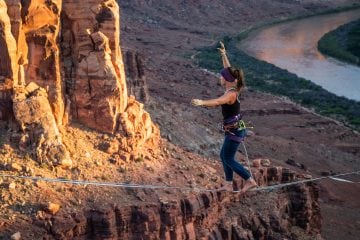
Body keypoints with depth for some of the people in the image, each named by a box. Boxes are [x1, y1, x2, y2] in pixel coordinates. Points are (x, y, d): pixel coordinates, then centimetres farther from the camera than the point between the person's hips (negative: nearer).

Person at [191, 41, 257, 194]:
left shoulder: (230, 94, -23)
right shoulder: (233, 89, 3)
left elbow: (217, 102, -44)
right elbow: (229, 70, 18)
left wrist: (201, 103, -59)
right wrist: (224, 55, 25)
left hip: (234, 130, -10)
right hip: (234, 129, 10)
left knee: (228, 159, -1)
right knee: (224, 156, 16)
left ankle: (250, 181, 3)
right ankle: (228, 184, 21)